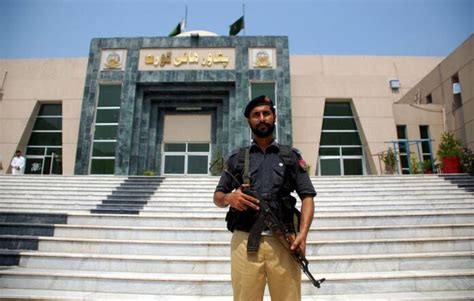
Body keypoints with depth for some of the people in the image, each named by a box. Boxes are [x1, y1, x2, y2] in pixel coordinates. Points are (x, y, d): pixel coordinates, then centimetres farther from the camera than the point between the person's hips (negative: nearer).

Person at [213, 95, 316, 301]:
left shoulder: (291, 156, 13)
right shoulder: (237, 158, 15)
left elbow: (307, 196, 7)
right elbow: (217, 197, 17)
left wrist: (302, 233, -8)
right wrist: (229, 198, -7)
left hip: (283, 241, 0)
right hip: (245, 240, 1)